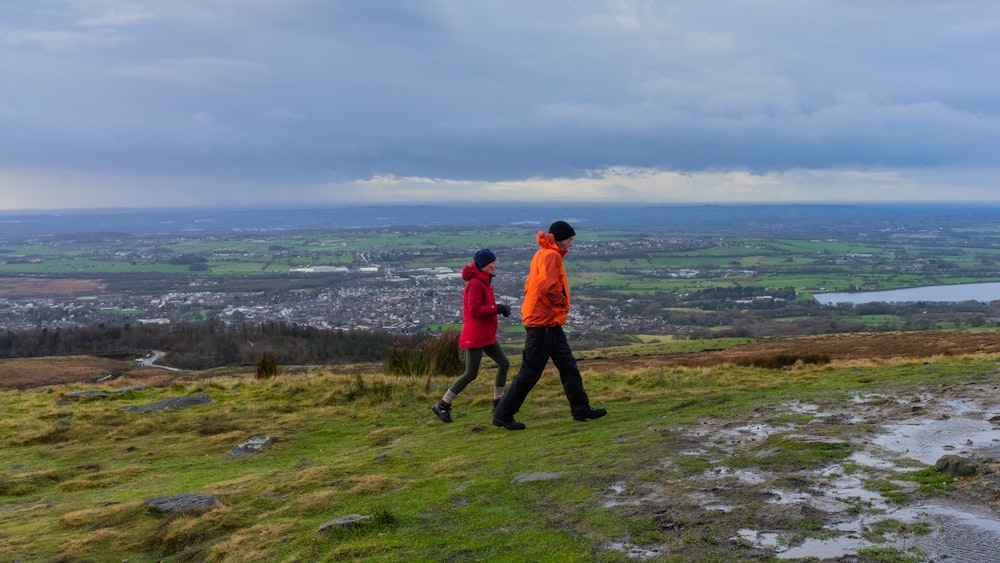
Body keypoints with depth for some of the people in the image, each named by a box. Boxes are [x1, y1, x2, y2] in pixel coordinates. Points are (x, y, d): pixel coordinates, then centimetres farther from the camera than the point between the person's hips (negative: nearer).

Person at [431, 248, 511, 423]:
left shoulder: (483, 282, 12)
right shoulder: (475, 284, -18)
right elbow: (475, 311, -24)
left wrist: (500, 307, 0)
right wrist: (497, 308, -21)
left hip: (487, 335, 10)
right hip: (475, 336, -10)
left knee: (504, 363, 11)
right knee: (471, 374, -7)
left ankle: (498, 402, 22)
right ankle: (442, 405, 3)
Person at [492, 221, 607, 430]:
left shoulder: (543, 254, 15)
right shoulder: (551, 256, -15)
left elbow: (531, 284, 19)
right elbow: (547, 287, -29)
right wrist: (563, 301, -12)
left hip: (550, 323, 10)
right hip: (542, 324, -10)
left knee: (568, 366, 13)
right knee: (530, 372, -4)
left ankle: (581, 408, 20)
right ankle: (503, 414, 3)